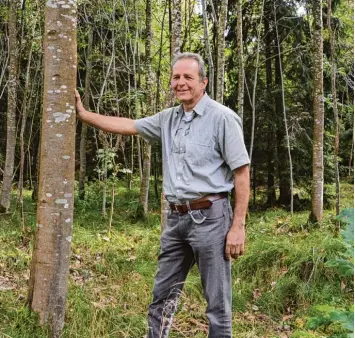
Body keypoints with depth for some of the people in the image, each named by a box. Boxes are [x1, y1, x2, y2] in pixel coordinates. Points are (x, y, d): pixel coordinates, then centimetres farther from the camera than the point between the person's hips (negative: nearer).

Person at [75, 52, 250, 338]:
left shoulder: (222, 118, -9)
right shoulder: (168, 119, 11)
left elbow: (242, 173, -11)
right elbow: (128, 126, 19)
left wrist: (238, 227, -15)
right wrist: (83, 113, 17)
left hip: (210, 217, -6)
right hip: (176, 218, 7)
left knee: (217, 300, 3)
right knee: (163, 294, 15)